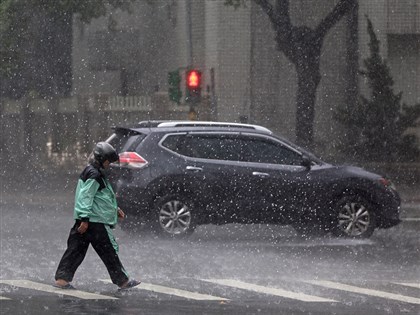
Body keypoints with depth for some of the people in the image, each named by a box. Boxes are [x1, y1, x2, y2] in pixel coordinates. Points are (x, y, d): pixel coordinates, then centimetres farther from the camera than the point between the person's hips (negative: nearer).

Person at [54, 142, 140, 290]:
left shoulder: (92, 172, 19)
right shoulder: (94, 175, -15)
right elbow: (86, 197, -21)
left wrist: (115, 209, 32)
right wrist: (85, 219, -24)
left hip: (85, 221, 10)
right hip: (95, 222, -10)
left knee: (76, 250, 7)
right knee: (109, 252, -1)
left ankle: (62, 279, 4)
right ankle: (123, 281, 5)